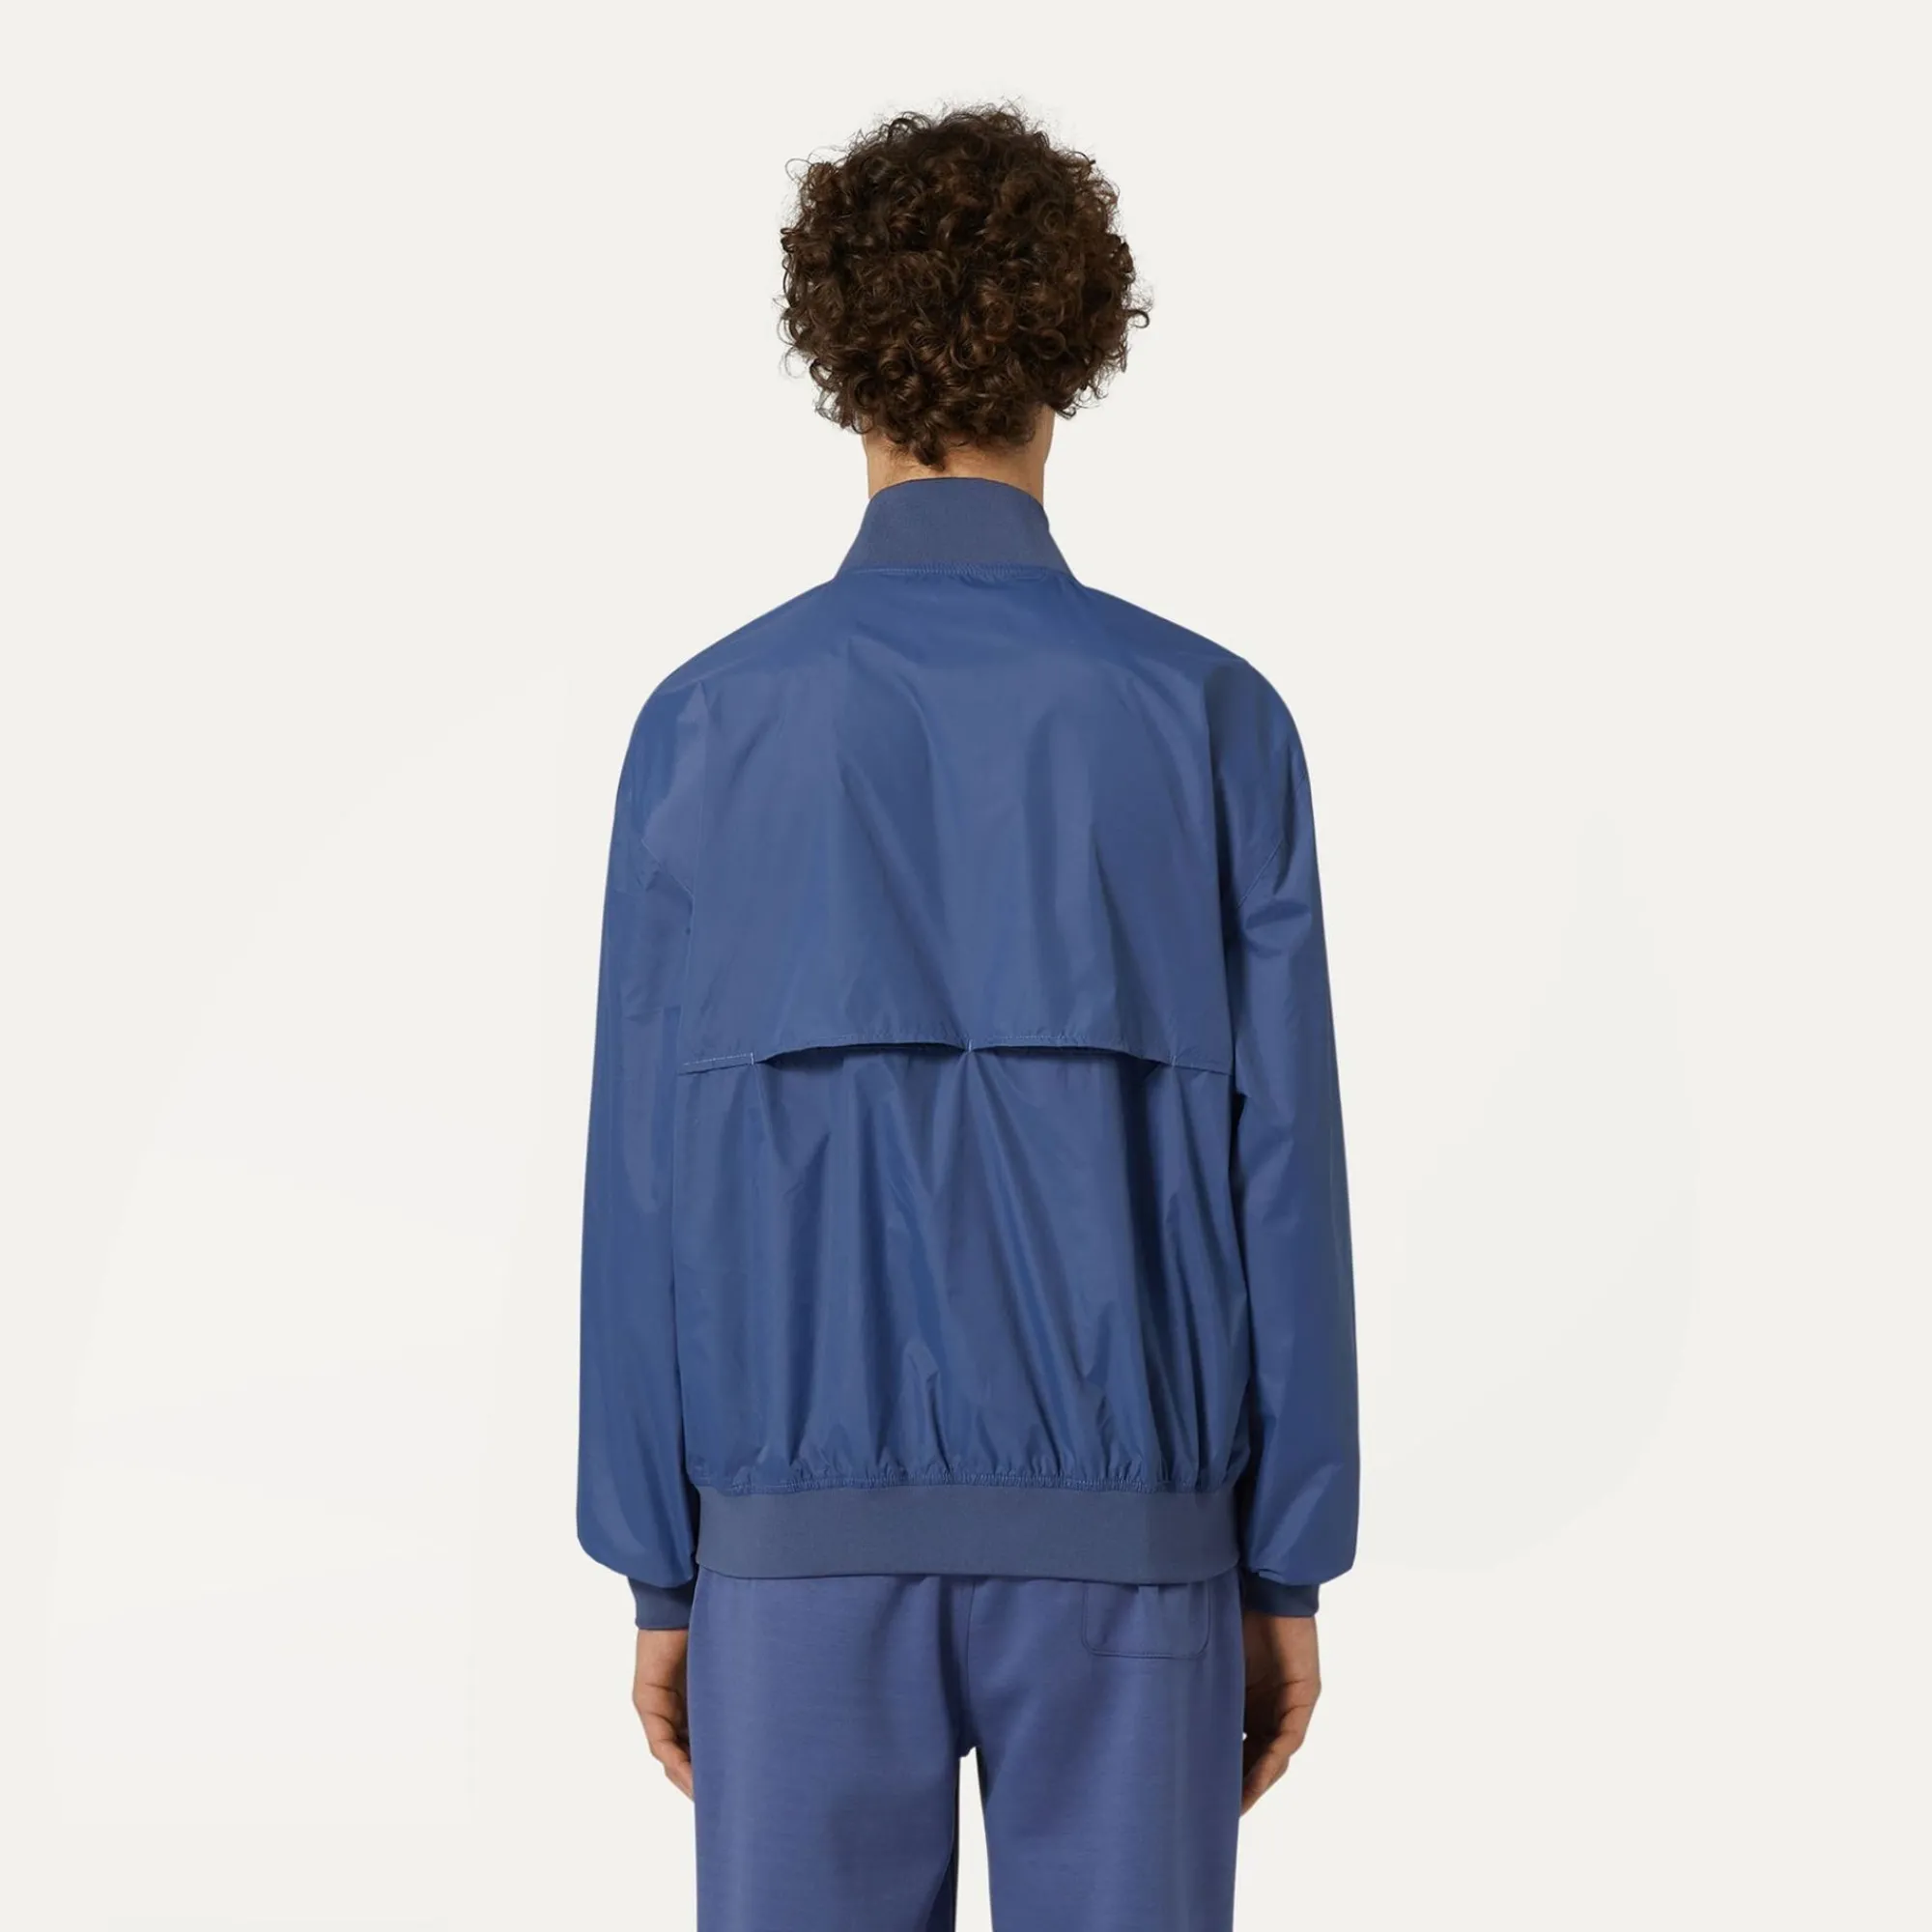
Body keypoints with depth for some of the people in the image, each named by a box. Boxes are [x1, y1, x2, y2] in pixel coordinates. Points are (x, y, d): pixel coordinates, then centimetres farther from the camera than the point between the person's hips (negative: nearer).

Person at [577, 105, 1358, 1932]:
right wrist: (1289, 1574, 5)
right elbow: (1277, 1177, -4)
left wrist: (658, 1577, 6)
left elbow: (649, 1183, -2)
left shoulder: (706, 728, -3)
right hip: (1118, 1546, 0)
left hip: (809, 1544, 1)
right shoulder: (1213, 721, -4)